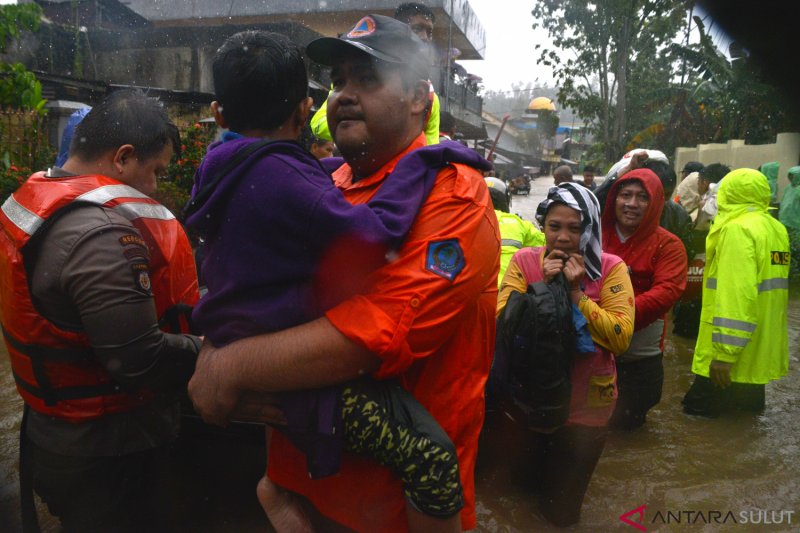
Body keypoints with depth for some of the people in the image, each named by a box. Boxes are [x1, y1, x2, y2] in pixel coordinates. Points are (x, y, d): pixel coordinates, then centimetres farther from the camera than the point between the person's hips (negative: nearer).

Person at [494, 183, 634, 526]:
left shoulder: (610, 268, -12)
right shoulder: (524, 260, -7)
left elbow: (621, 339, -19)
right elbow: (501, 321, -15)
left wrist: (576, 293, -24)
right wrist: (543, 287, -24)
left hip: (585, 403, -1)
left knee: (561, 511, 15)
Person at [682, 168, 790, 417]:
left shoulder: (737, 229, -16)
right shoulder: (776, 228, 12)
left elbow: (737, 293, -25)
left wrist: (724, 353, -25)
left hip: (734, 354, -9)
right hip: (760, 352, 9)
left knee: (699, 419, -2)